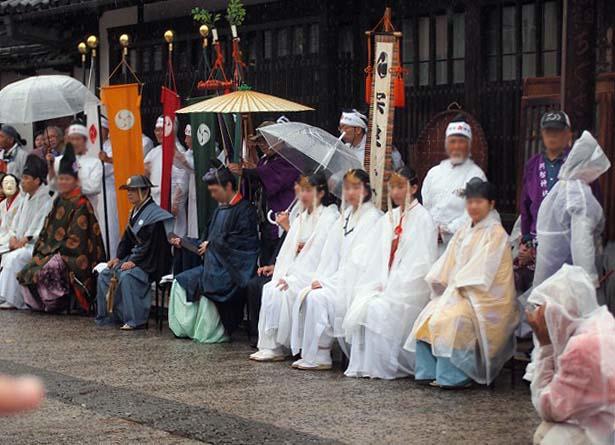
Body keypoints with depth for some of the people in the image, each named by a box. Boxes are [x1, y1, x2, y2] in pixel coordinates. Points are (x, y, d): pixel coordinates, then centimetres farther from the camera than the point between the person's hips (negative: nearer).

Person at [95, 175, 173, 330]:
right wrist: (118, 257, 4)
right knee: (105, 275, -1)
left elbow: (148, 243, -20)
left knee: (126, 276, -32)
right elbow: (127, 238, 16)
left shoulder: (154, 214, -15)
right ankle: (108, 316, 3)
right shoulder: (135, 212, 13)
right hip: (133, 257, 10)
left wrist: (134, 261, -23)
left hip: (151, 262, -10)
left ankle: (135, 320, -27)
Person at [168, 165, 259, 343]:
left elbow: (239, 242, -18)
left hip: (234, 268, -9)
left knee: (205, 285, -29)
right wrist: (184, 242, 10)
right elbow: (208, 240, 21)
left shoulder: (245, 210, -9)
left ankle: (212, 333, -17)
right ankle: (186, 327, -5)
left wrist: (211, 245, -10)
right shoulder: (220, 210, 18)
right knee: (180, 282, -5)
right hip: (214, 265, 9)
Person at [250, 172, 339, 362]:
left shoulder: (329, 218, -8)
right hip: (297, 276, 7)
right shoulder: (301, 219, 19)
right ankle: (269, 344, -19)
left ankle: (278, 347, -17)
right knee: (269, 289, -16)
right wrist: (283, 275, -4)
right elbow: (288, 251, 14)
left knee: (283, 293, -25)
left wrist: (293, 279, -19)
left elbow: (318, 255, -16)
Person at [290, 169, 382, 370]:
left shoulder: (373, 218, -10)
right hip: (340, 282, 8)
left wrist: (328, 282, -16)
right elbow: (332, 254, 13)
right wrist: (320, 279, -2)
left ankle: (320, 357, -17)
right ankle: (309, 353, -11)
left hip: (358, 284, -8)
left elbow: (360, 261, -17)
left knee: (318, 297, -24)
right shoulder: (346, 216, 16)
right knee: (305, 295, -11)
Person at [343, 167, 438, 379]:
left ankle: (384, 367, -16)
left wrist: (391, 289, -15)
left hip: (410, 289, -6)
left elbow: (420, 263, -11)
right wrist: (380, 285, -4)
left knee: (379, 309, -27)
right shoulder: (389, 218, 17)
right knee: (359, 305, -20)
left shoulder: (423, 219, -4)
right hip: (386, 286, 6)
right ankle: (361, 364, -17)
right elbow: (377, 256, 13)